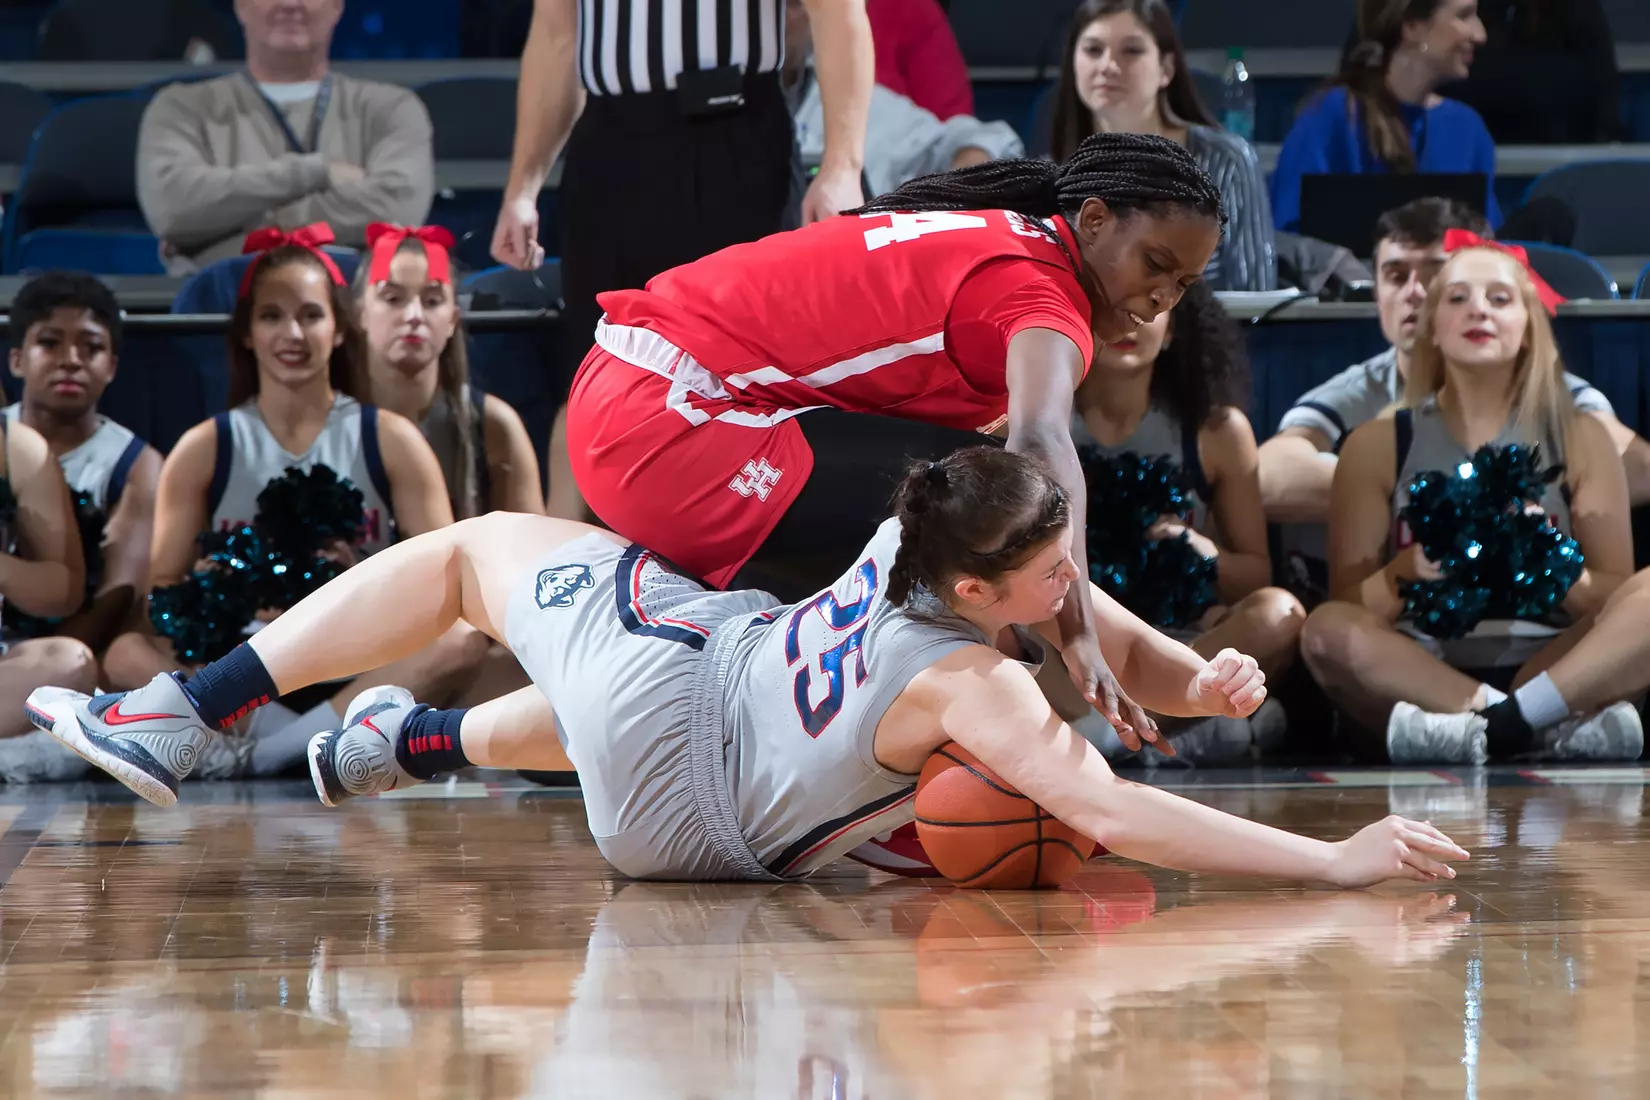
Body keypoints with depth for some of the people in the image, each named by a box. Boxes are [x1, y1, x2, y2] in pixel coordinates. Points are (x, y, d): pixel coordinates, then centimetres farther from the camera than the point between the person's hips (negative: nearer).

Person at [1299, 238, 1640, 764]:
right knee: (1326, 630, -31)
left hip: (1544, 671, 0)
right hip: (1420, 674, 0)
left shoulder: (1580, 440, 10)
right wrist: (1408, 570, -16)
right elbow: (1347, 609, 6)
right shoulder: (1378, 445, 9)